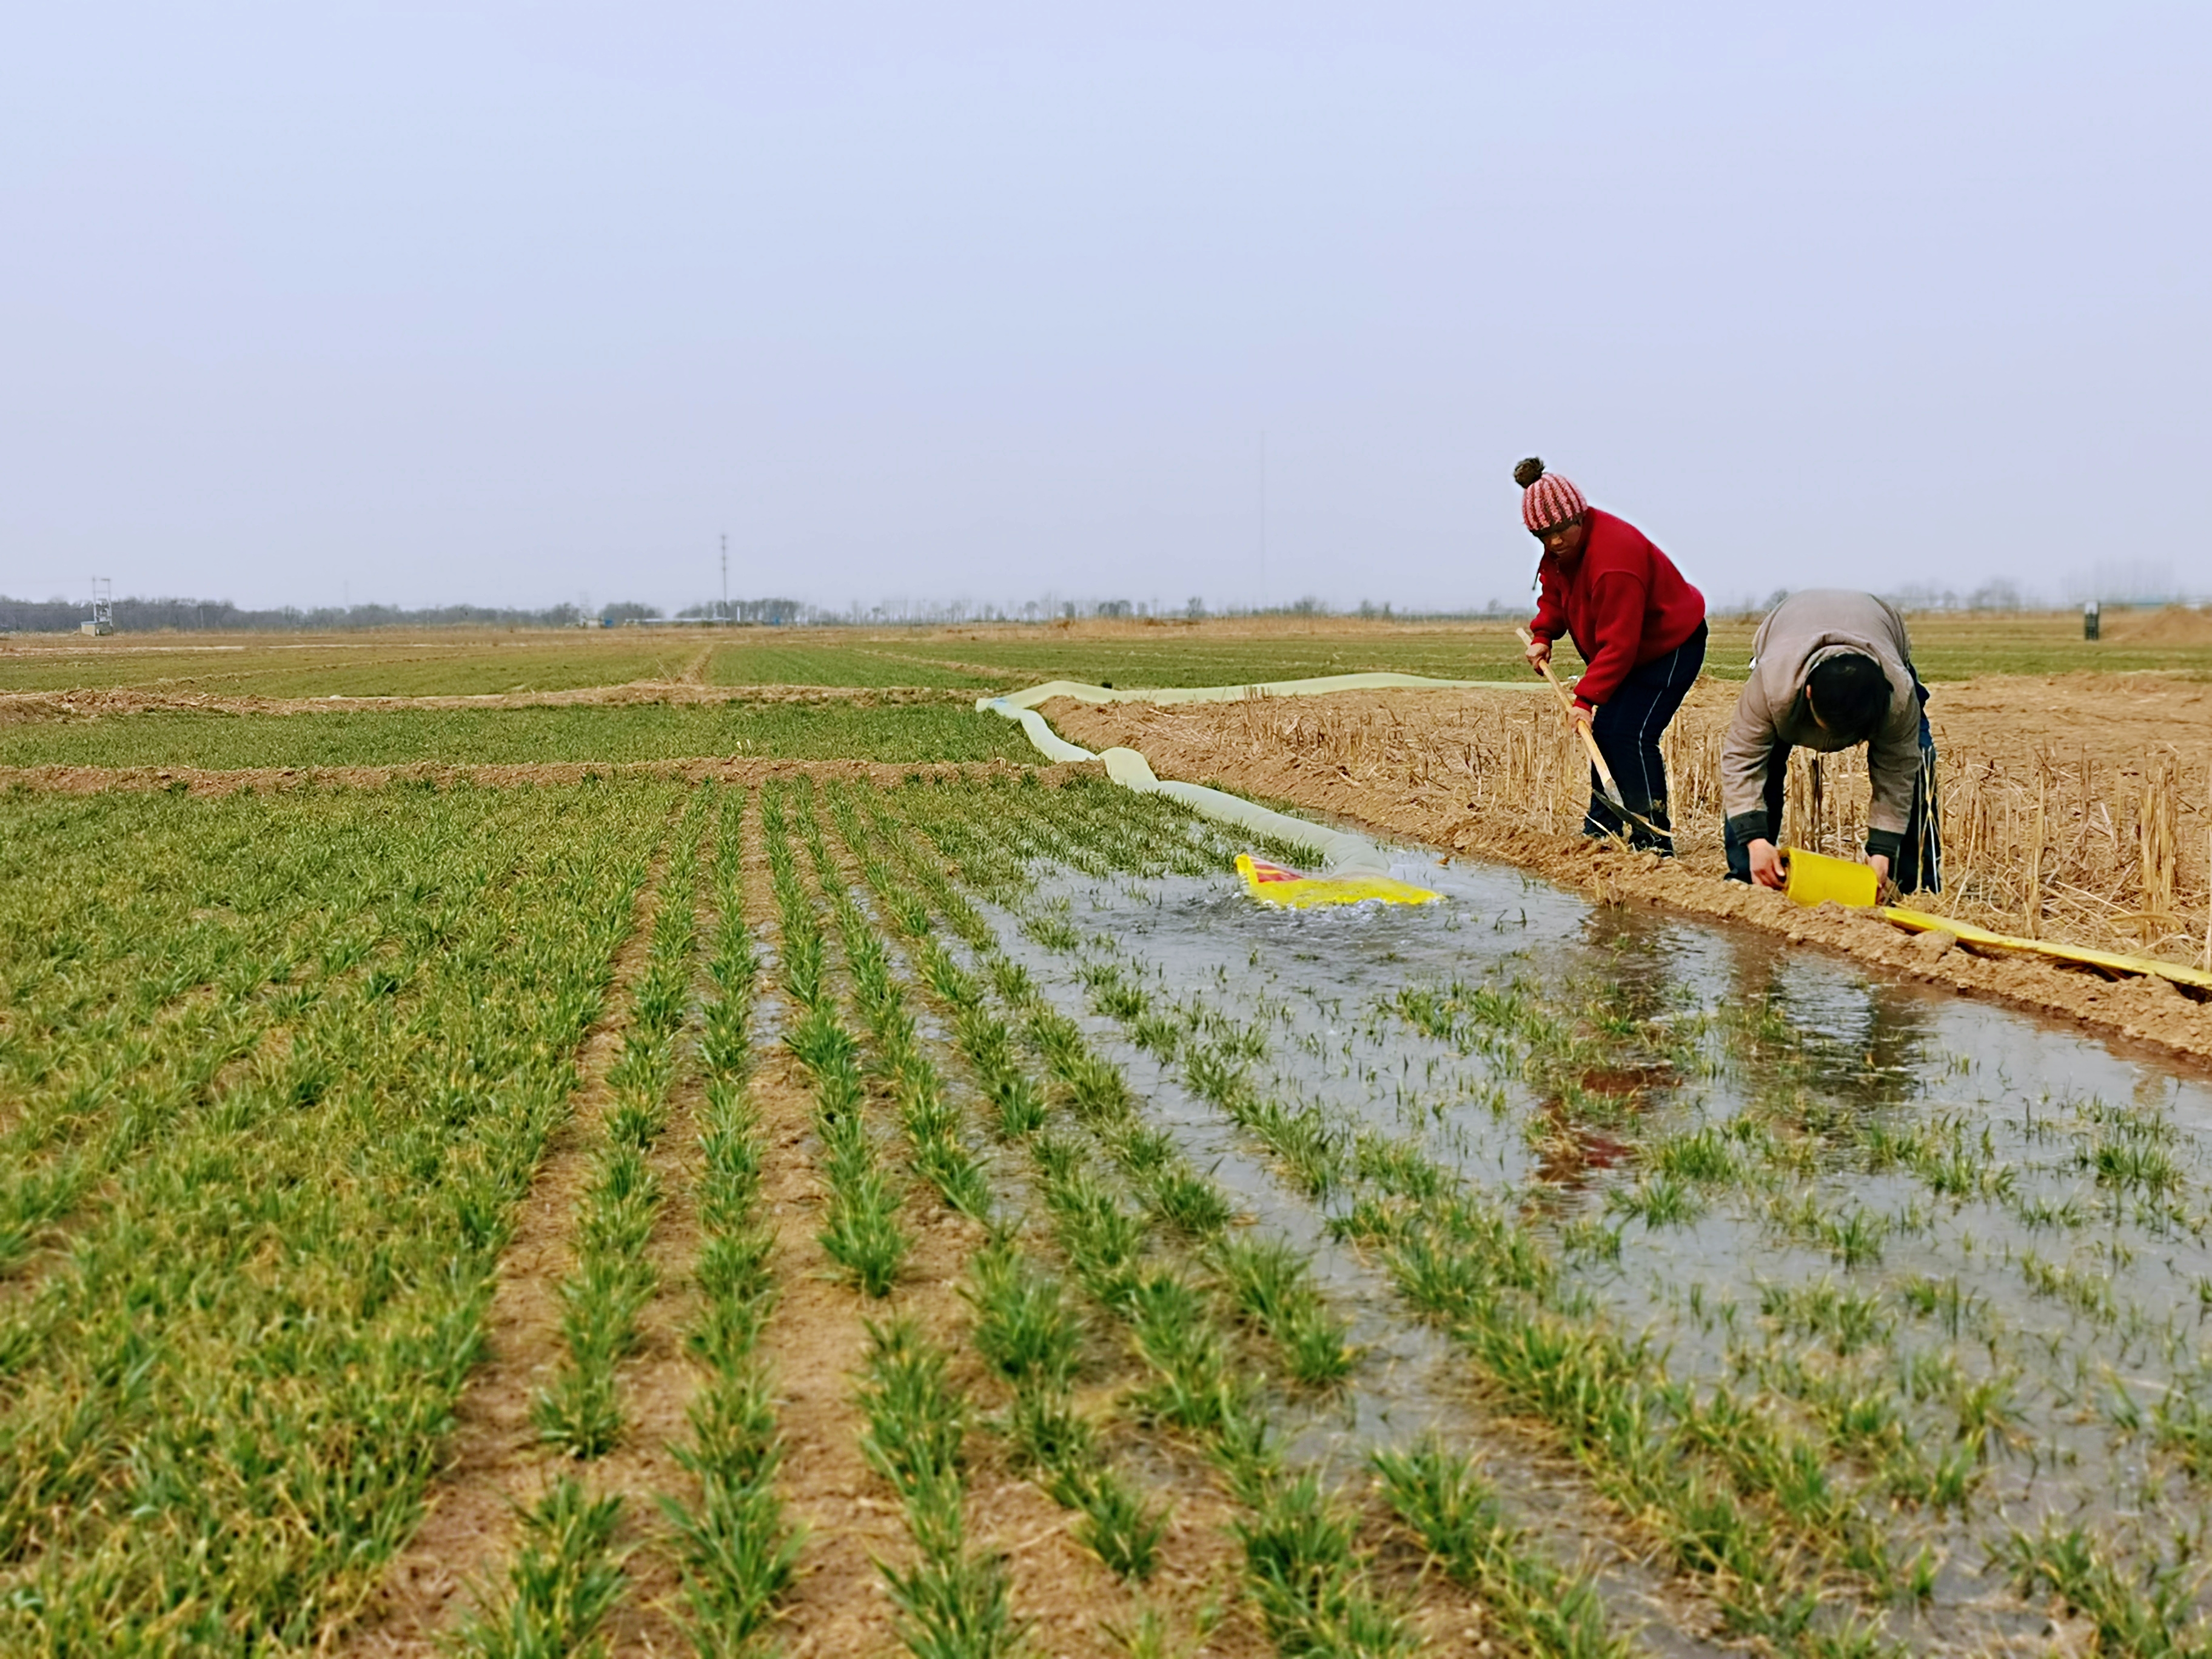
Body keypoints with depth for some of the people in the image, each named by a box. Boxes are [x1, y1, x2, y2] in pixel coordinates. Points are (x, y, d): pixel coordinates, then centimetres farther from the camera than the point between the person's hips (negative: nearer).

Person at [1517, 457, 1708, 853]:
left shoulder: (1612, 556, -35)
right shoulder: (1560, 550, -6)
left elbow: (1618, 643, -34)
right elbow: (1554, 593, 13)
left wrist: (1586, 697, -36)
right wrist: (1542, 635, -5)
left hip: (1671, 645, -10)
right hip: (1632, 652, 10)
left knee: (1630, 734, -21)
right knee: (1604, 731, 7)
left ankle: (1653, 840, -17)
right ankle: (1600, 832, 16)